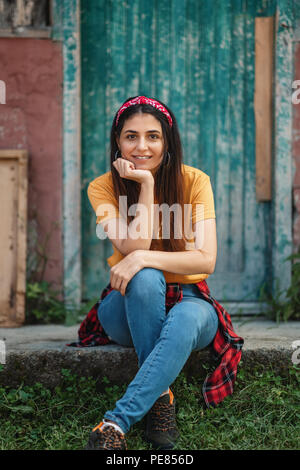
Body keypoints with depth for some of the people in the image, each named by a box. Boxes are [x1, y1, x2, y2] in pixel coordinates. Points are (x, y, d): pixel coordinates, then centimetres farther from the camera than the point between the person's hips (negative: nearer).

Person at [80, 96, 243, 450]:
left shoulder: (194, 181, -7)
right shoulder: (103, 187, -5)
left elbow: (206, 260, -16)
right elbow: (133, 247, -19)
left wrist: (144, 257, -30)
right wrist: (146, 183, -20)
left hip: (188, 302, 0)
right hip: (128, 306, 1)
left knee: (186, 318, -38)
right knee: (146, 278, -36)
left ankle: (116, 422, -37)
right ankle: (161, 396, -27)